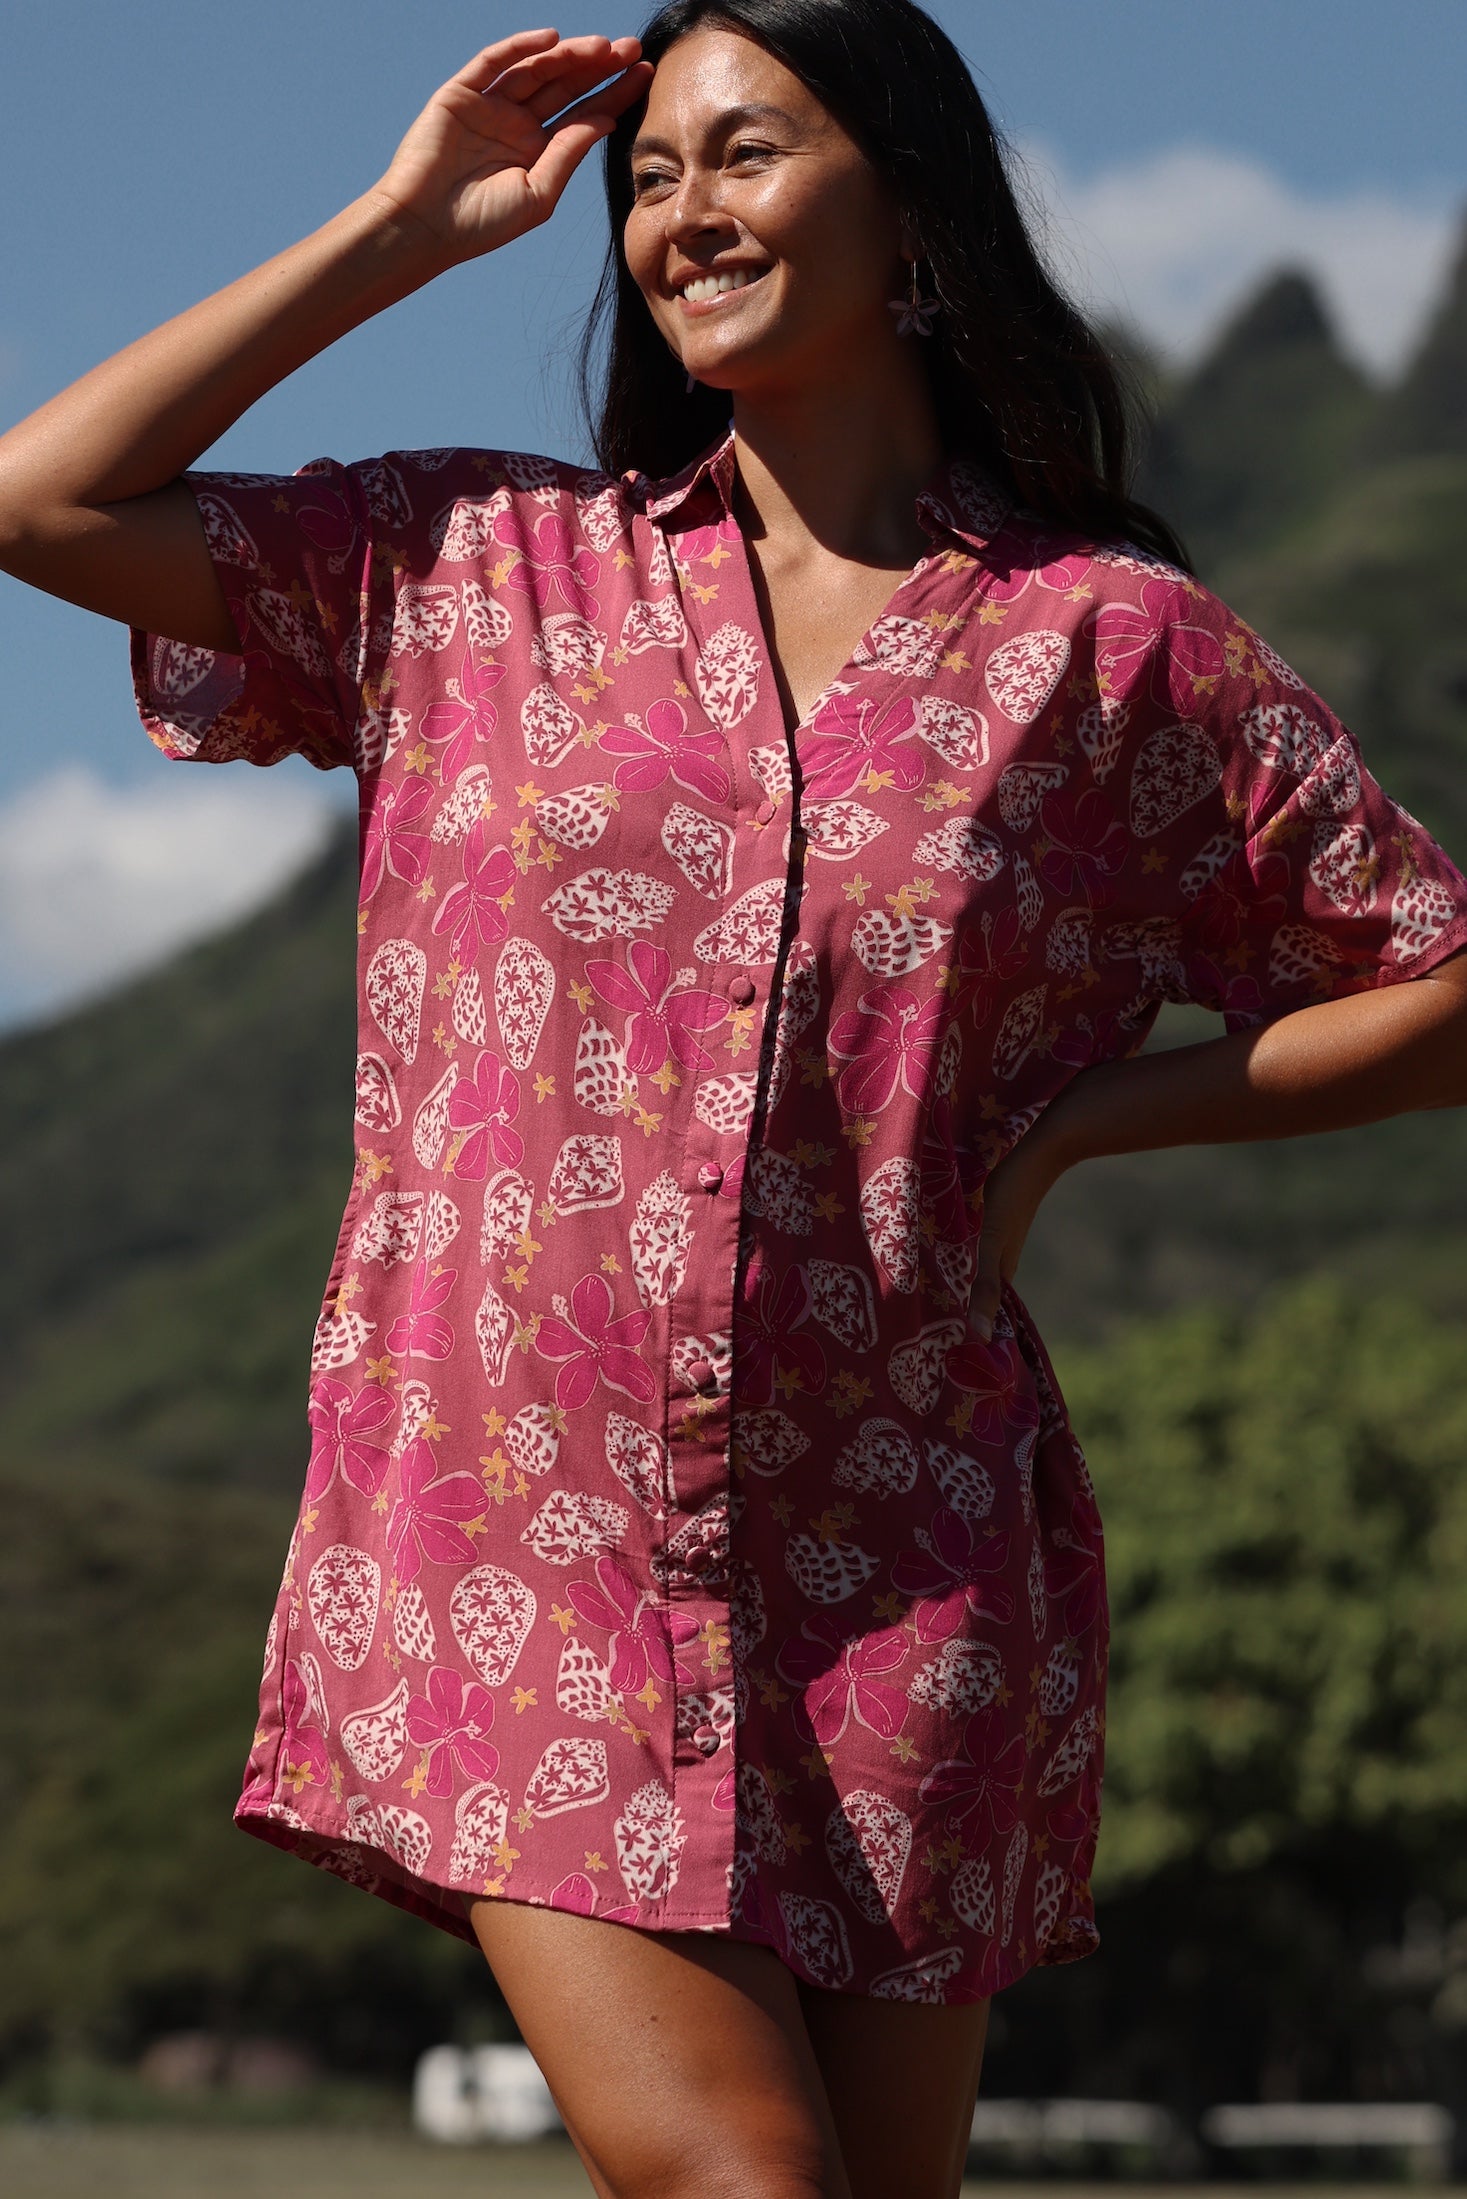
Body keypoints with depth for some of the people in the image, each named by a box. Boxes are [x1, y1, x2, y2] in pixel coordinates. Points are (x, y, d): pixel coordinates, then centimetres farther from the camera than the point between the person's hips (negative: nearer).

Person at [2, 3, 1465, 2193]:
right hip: (526, 1525, 0)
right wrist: (403, 230, 6)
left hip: (904, 1565, 0)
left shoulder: (1110, 642, 5)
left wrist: (1081, 1113, -2)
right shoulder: (481, 572, 9)